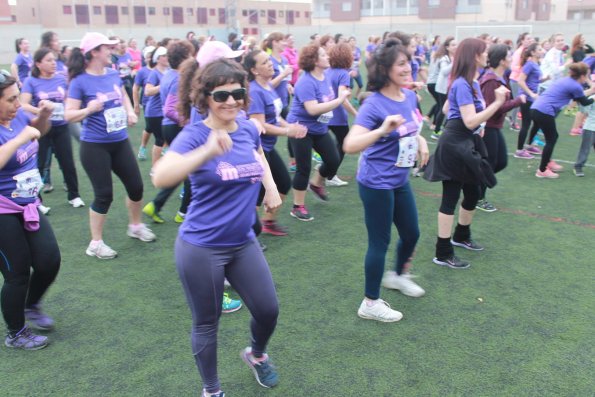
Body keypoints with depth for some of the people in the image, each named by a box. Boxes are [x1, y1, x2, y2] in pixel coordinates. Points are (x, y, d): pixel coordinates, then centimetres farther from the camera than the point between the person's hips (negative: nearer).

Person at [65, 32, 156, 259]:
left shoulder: (113, 74, 2)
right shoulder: (80, 81, -14)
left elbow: (124, 96, 21)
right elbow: (69, 115, -15)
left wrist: (130, 112, 4)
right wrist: (88, 109, -31)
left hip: (120, 141, 6)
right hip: (94, 146, -6)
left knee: (136, 186, 11)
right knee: (104, 194, -3)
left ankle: (136, 226, 36)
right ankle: (95, 243, 14)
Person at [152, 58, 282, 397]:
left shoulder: (248, 128, -1)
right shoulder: (194, 135, -18)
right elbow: (161, 177, -36)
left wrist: (271, 185, 12)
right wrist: (206, 151, -47)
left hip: (244, 243, 5)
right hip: (201, 248, -5)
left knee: (268, 310, 10)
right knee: (207, 324, 11)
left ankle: (257, 355, 44)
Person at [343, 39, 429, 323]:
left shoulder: (410, 96, 1)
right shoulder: (374, 104, -22)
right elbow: (350, 145, -33)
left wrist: (421, 141, 2)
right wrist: (382, 130, -46)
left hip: (400, 181, 8)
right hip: (376, 183, -8)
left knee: (411, 233, 21)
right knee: (380, 242, 3)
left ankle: (398, 275, 50)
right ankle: (370, 303, 21)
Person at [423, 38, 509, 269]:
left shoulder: (471, 82, 10)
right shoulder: (462, 84, -20)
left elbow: (446, 108, 23)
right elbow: (470, 121, -27)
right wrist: (498, 102, -27)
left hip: (467, 144, 10)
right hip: (455, 146, -10)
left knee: (473, 193, 20)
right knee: (451, 198, -4)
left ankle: (461, 236, 41)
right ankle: (443, 254, 5)